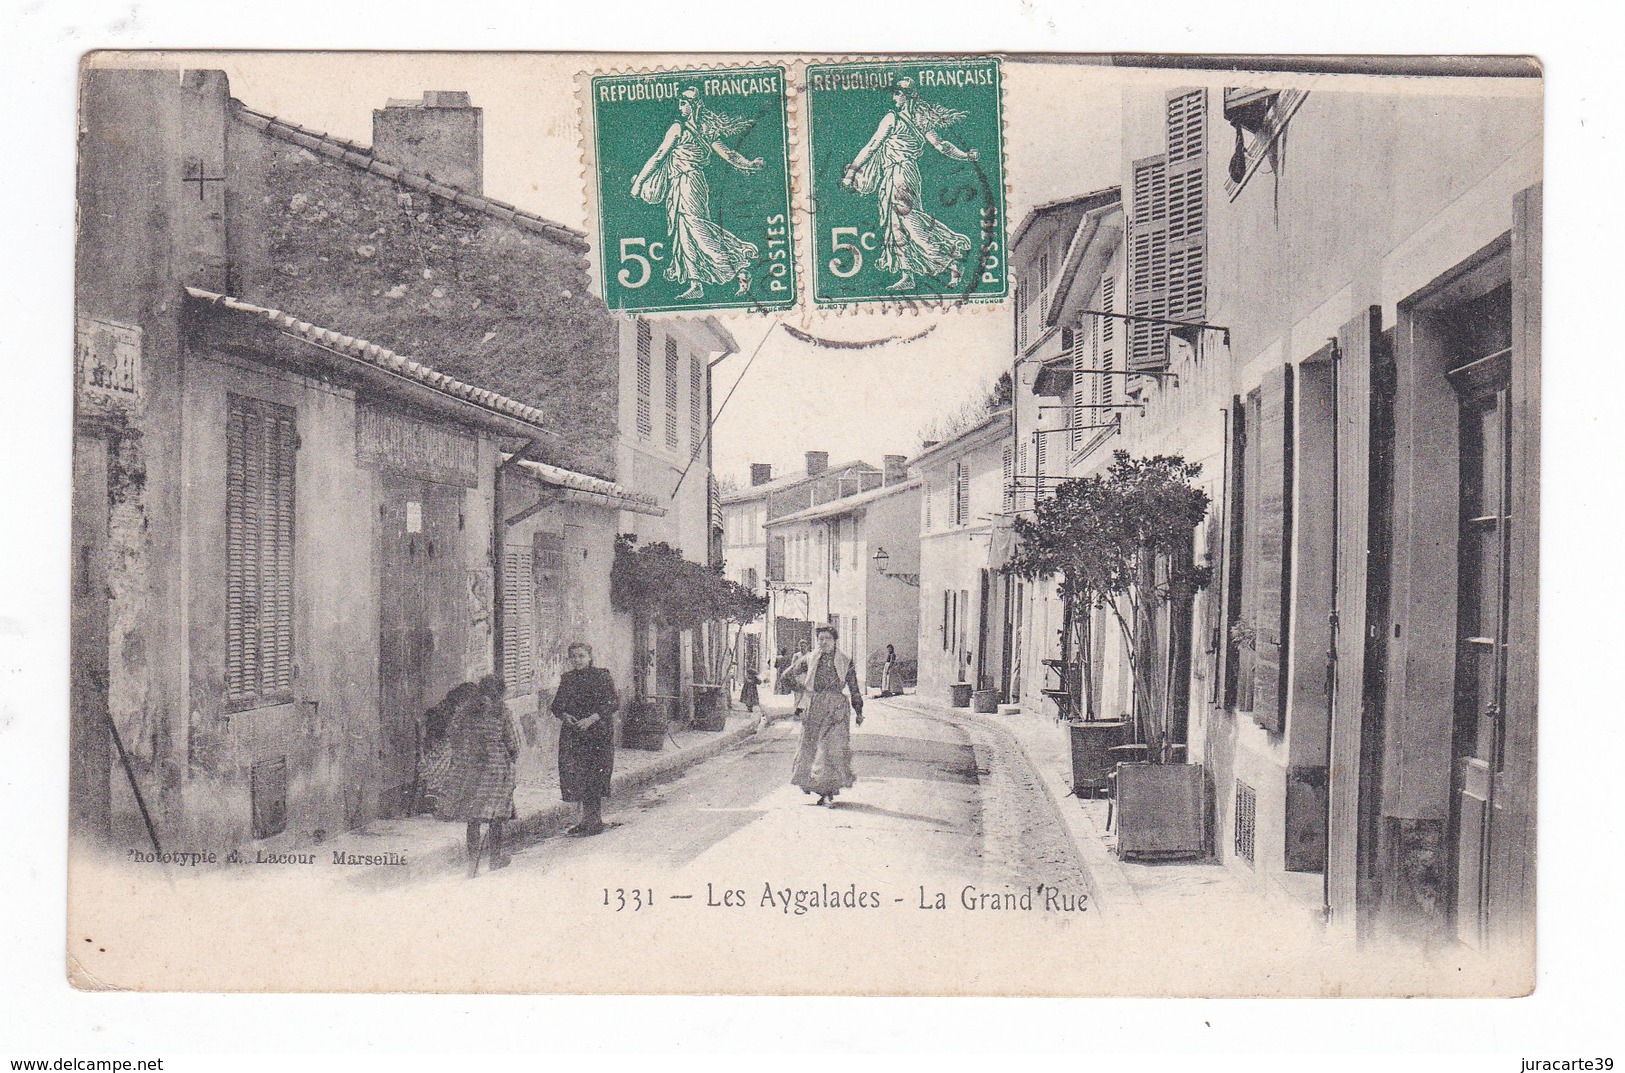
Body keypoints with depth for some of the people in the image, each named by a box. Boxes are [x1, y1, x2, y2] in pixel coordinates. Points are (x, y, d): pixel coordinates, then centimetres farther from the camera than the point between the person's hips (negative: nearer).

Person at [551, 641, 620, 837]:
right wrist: (564, 716, -6)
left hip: (598, 733, -5)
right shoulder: (567, 679, 12)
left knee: (595, 776, -5)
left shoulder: (601, 676, -4)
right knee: (575, 775, 4)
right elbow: (557, 704, 16)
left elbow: (614, 702, -10)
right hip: (572, 734, 5)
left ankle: (596, 822, 1)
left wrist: (592, 719, -18)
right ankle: (586, 819, 14)